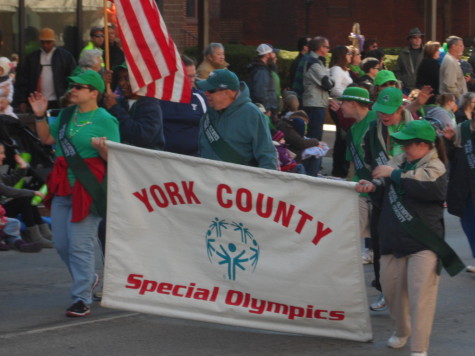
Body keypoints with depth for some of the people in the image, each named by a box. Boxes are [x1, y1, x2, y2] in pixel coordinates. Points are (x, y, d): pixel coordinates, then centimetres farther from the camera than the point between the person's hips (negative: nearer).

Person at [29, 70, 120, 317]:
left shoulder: (105, 120, -8)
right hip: (62, 186, 7)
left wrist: (101, 146, -29)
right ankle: (88, 279, 35)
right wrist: (40, 116, 6)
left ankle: (82, 299, -2)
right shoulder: (67, 114, 12)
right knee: (61, 243, 12)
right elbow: (47, 138, 18)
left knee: (80, 245, -9)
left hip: (88, 189, -7)